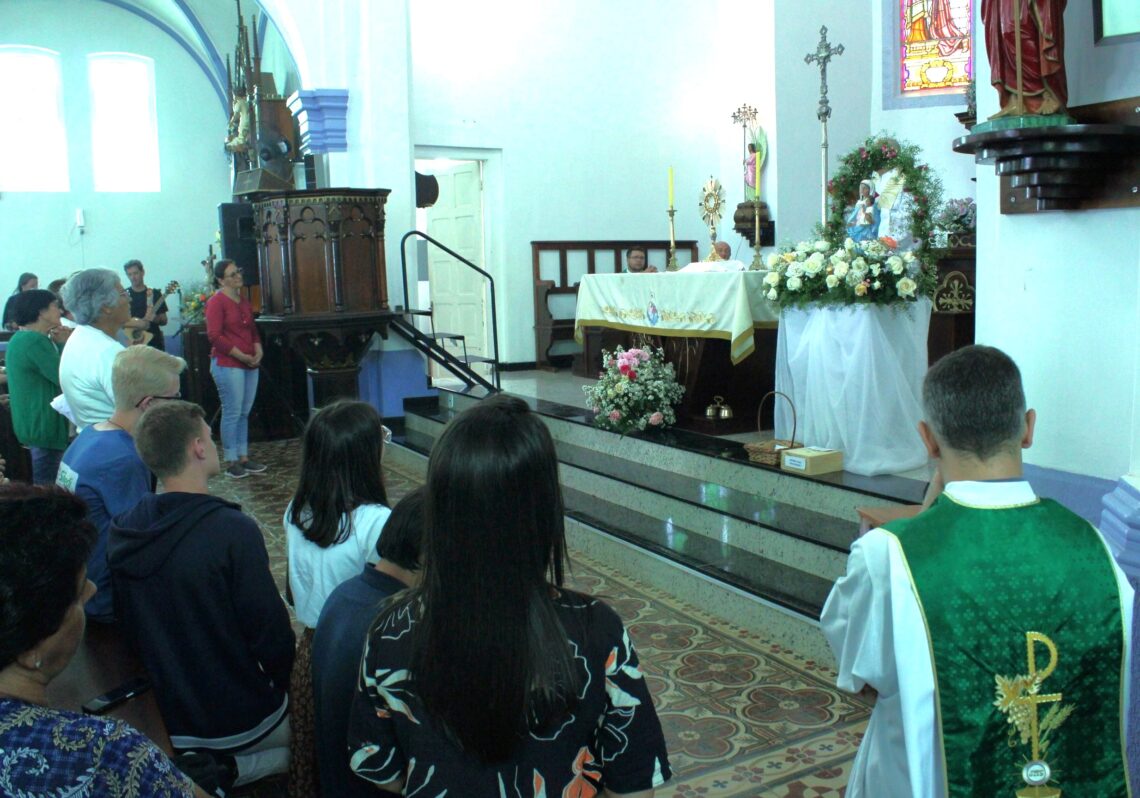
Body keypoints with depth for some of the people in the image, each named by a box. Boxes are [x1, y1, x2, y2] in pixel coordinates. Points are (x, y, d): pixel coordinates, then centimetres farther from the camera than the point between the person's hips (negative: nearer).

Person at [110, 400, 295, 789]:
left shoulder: (121, 533, -5)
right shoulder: (233, 531, -25)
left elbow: (130, 627, 6)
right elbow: (272, 635, -21)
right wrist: (292, 688, -1)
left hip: (157, 718, 7)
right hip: (236, 722, -7)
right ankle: (232, 768, 0)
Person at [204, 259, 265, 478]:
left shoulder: (243, 301, 16)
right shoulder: (216, 302, -8)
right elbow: (215, 336, -15)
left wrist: (258, 352, 5)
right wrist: (242, 356, -14)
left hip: (249, 364, 8)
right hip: (227, 364, -8)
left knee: (244, 413, 10)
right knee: (232, 413, -5)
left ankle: (243, 458, 17)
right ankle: (231, 462, 2)